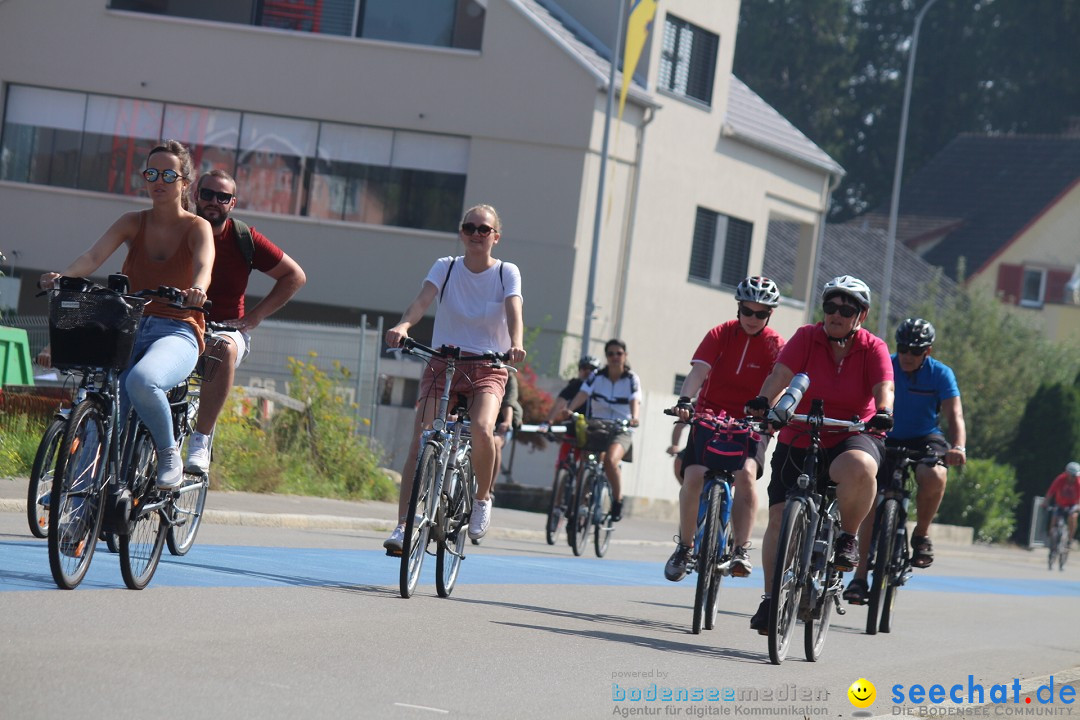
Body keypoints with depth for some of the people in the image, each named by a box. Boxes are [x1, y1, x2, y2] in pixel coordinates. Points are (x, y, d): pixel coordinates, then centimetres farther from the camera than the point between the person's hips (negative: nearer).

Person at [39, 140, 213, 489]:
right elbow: (94, 256, -7)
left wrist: (197, 289, -44)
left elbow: (204, 266, -20)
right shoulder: (133, 223, 10)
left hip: (176, 332, -3)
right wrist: (63, 276, -29)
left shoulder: (197, 228, 2)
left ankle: (169, 453, -12)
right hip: (130, 327, 3)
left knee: (141, 381, -36)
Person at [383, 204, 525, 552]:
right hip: (443, 364, 1)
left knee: (482, 429, -29)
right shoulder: (445, 267, 2)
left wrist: (516, 343, -39)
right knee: (420, 442, -13)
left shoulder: (507, 273, 0)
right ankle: (402, 526, -12)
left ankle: (482, 498, -3)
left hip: (488, 369, -1)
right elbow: (422, 300, -15)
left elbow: (513, 311, -18)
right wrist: (403, 326, -37)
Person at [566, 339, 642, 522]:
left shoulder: (631, 379, -2)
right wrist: (569, 410, -34)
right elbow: (582, 395, -14)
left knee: (610, 460, -29)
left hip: (621, 431, -3)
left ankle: (617, 500, -12)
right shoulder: (597, 376, 1)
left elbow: (635, 400, -18)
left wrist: (634, 417, -40)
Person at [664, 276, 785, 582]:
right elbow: (699, 371, -16)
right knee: (694, 475, -19)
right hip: (710, 415, 1)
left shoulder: (775, 345, -4)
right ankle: (684, 546, -1)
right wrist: (685, 400, -34)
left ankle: (740, 551, -20)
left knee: (746, 474, -27)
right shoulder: (720, 335, -3)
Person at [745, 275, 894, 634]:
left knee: (859, 468, -38)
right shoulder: (807, 338, -3)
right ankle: (771, 597, 13)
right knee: (779, 519, -3)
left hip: (850, 439, -2)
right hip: (798, 441, 2)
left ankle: (848, 538, -12)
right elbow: (780, 375, -16)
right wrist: (764, 401, -35)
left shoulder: (873, 349, -3)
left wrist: (883, 412, -39)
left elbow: (884, 388, -17)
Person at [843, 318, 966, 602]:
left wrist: (958, 446, -38)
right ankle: (860, 575, -6)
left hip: (925, 440, -1)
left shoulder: (941, 374, -9)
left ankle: (922, 533, -9)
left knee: (934, 476, -34)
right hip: (888, 440, 1)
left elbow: (954, 414, -18)